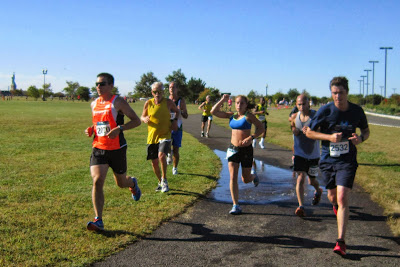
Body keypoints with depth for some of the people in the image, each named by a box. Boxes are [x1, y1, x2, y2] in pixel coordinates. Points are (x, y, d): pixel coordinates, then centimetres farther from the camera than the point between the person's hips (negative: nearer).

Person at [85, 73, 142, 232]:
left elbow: (136, 121, -10)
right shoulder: (94, 104, 9)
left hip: (117, 149, -4)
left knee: (121, 183, 12)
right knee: (97, 181, -13)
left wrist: (119, 129, -25)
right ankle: (98, 221, -9)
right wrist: (91, 130, 3)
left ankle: (132, 183, 51)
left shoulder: (117, 102, -9)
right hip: (98, 148, 4)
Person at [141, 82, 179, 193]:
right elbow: (142, 116, 10)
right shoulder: (148, 103, -3)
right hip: (152, 136, 2)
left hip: (165, 135, -2)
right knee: (154, 163, 7)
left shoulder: (168, 102, -4)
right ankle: (160, 182, 31)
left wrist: (175, 120, -2)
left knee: (161, 155, -26)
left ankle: (164, 180, -7)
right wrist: (145, 119, -14)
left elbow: (177, 111, 16)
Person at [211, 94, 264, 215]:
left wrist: (251, 137, -22)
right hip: (233, 149, 3)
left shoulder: (249, 116, -7)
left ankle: (254, 177, 47)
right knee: (233, 177, -7)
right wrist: (222, 100, -2)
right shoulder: (231, 115, 5)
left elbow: (261, 128, -9)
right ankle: (236, 205, -2)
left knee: (246, 179, 9)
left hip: (246, 150, -3)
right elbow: (214, 111, 5)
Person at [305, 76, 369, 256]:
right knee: (332, 197, 16)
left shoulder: (357, 111, -4)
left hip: (347, 160, -1)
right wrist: (329, 137, -18)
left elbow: (366, 131, 13)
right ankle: (336, 205, 57)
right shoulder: (325, 111, -9)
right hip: (327, 160, 1)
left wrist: (361, 138, -11)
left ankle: (341, 242, -8)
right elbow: (309, 132, -2)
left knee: (342, 199, -13)